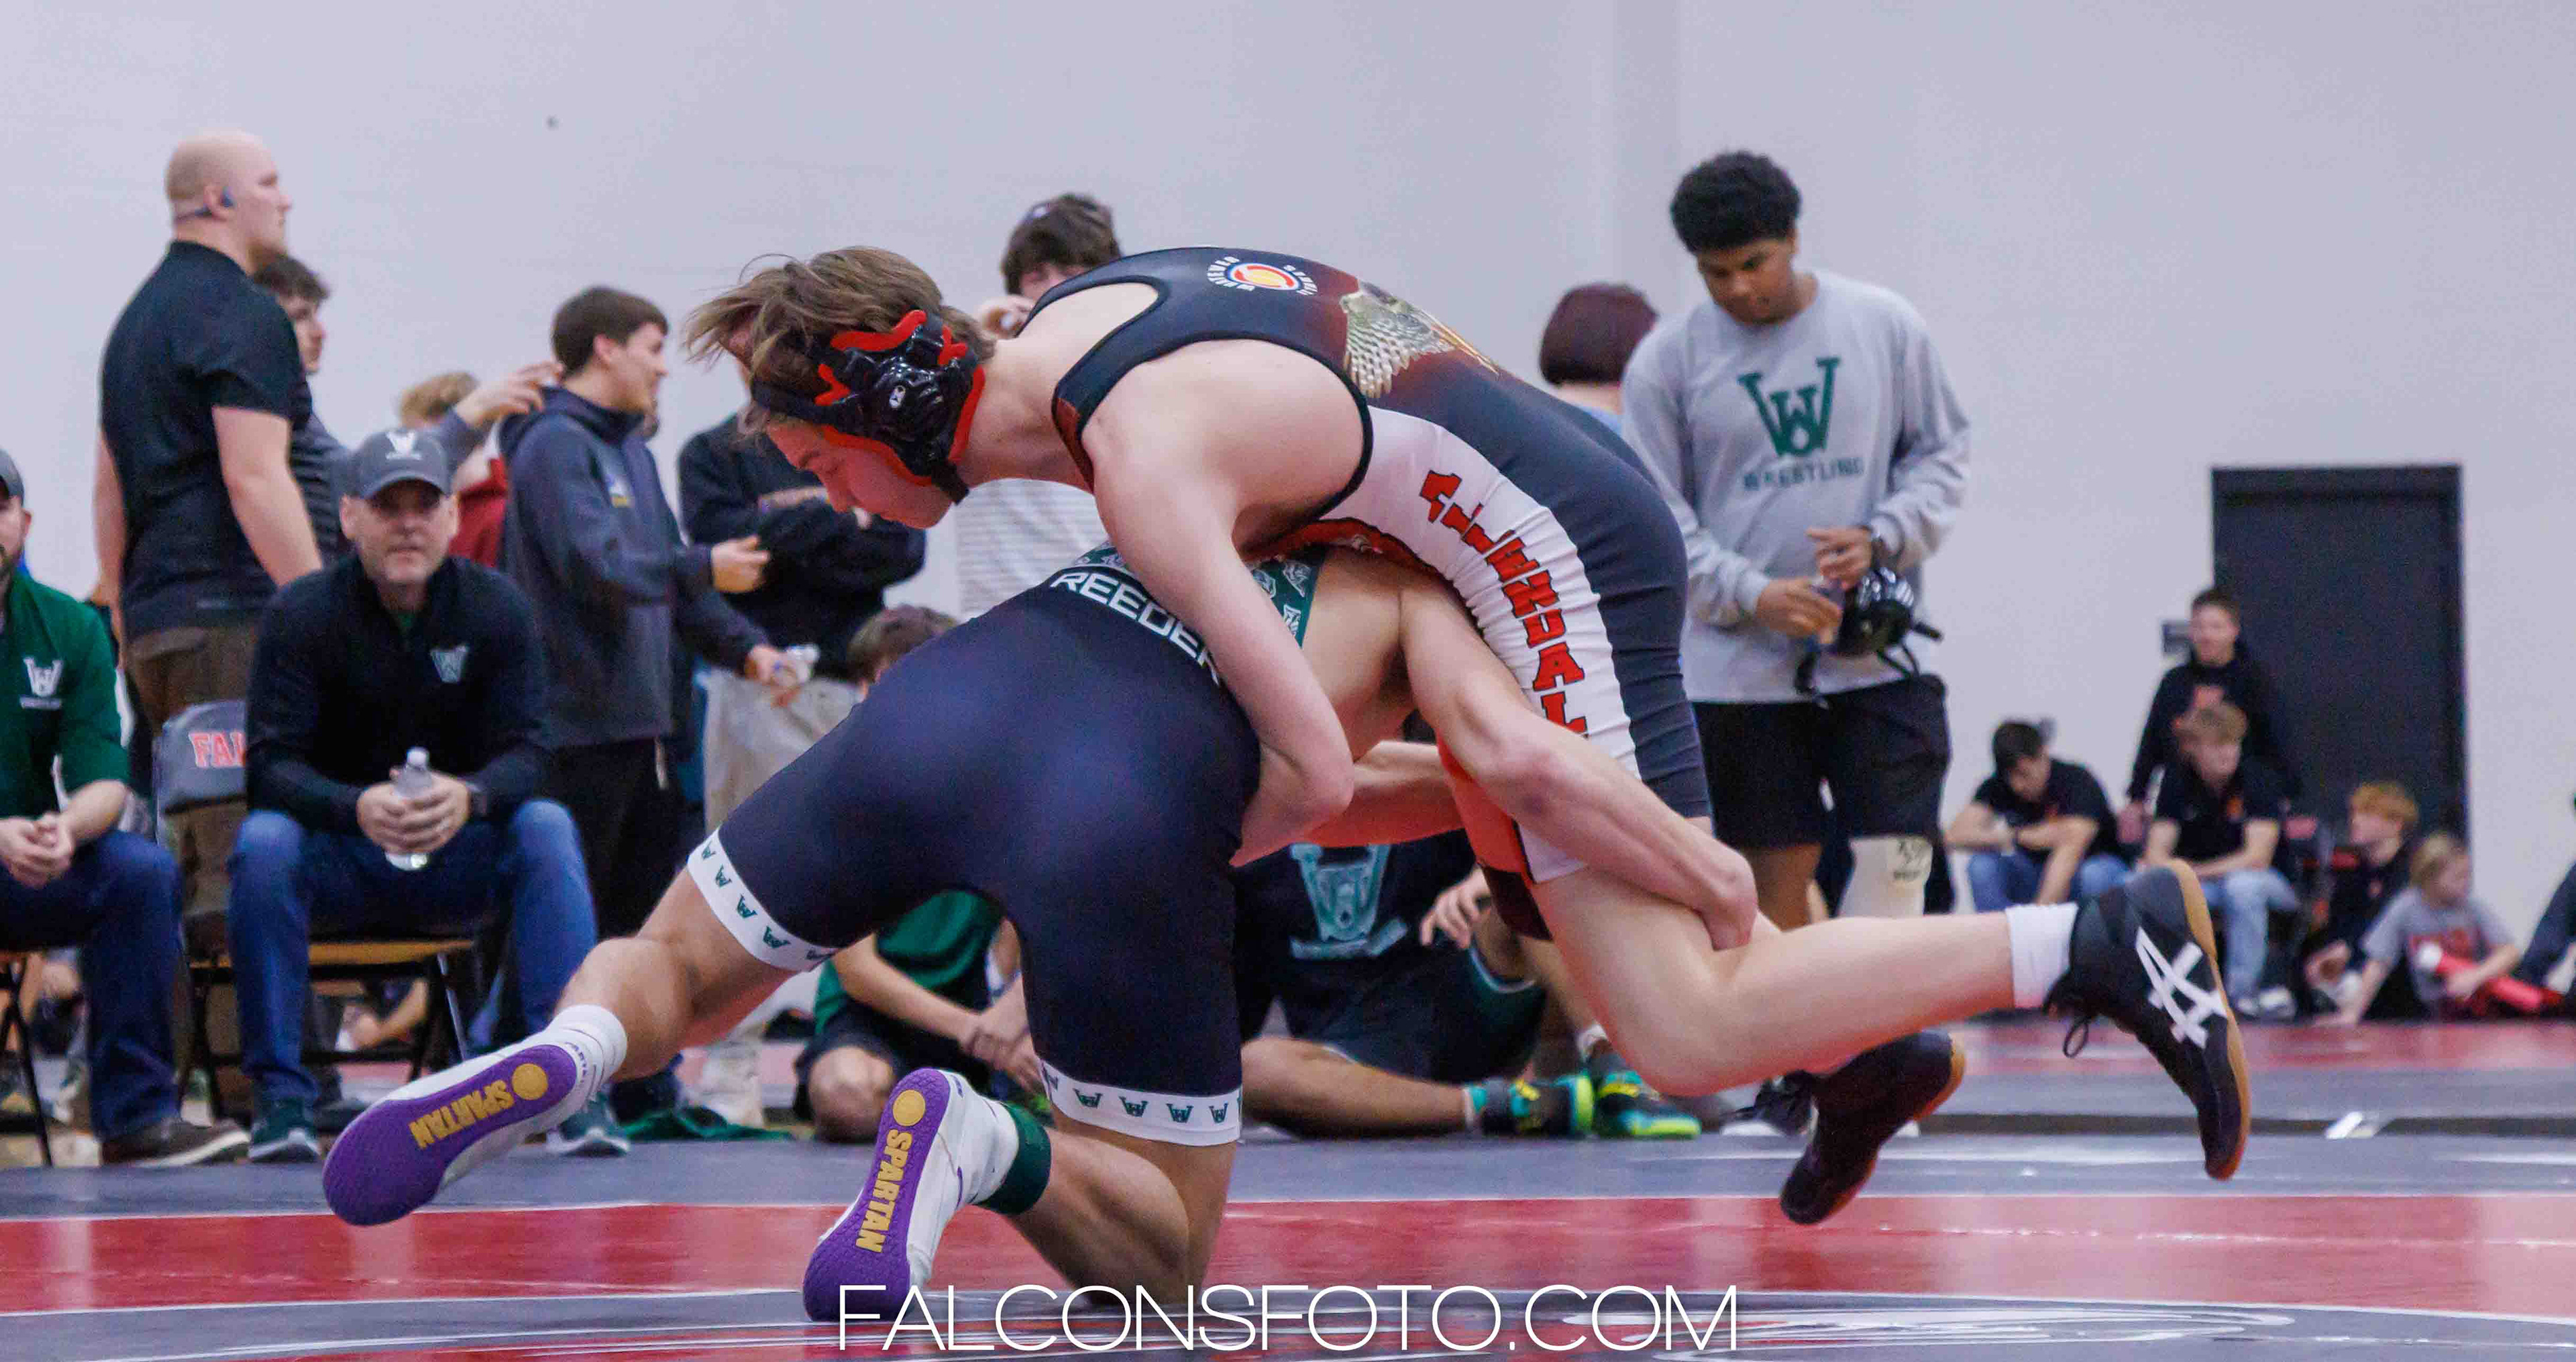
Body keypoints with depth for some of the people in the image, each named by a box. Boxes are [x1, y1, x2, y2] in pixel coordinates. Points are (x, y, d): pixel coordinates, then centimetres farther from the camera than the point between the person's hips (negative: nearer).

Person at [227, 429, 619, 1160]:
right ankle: (280, 1094, -25)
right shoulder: (301, 615, -8)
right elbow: (271, 765, -16)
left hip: (457, 863, 1)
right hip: (338, 867, -1)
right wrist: (358, 809, -37)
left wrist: (469, 797, -34)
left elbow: (524, 751, -9)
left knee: (547, 827, -26)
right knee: (263, 842, -32)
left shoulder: (498, 608, -2)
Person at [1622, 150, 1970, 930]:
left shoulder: (1886, 326, 4)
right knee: (1775, 881, 2)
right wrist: (1753, 594, -15)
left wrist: (1882, 540, -9)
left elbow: (1943, 456, 11)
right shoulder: (1667, 360, 0)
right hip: (1736, 671, -1)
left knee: (1894, 864, -6)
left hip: (1879, 655, 1)